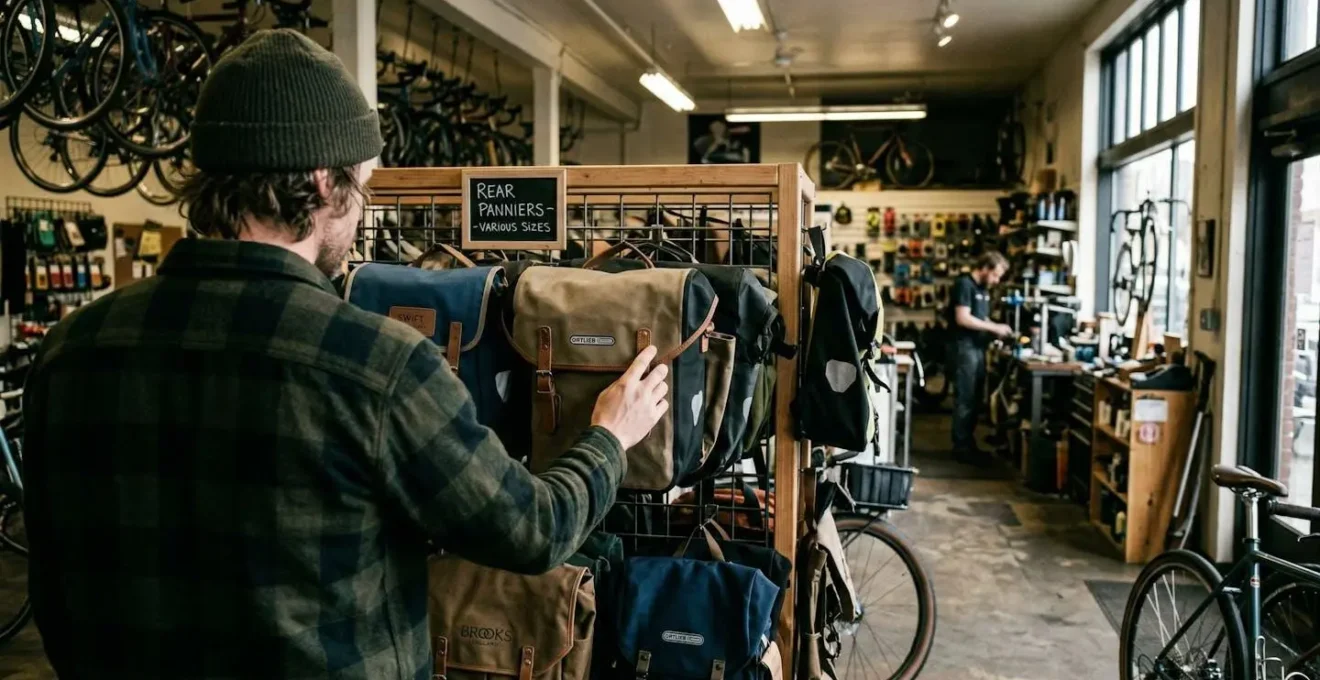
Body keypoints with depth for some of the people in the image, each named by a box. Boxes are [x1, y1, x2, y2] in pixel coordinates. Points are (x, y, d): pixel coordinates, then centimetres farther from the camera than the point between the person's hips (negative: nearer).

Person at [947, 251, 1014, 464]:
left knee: (975, 399, 12)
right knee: (965, 399, -6)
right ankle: (961, 447, -1)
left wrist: (997, 331, 3)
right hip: (964, 347, -9)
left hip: (978, 348, 9)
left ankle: (968, 442, 19)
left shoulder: (983, 289, 17)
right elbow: (962, 318, -20)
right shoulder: (964, 284, -11)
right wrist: (994, 328, -16)